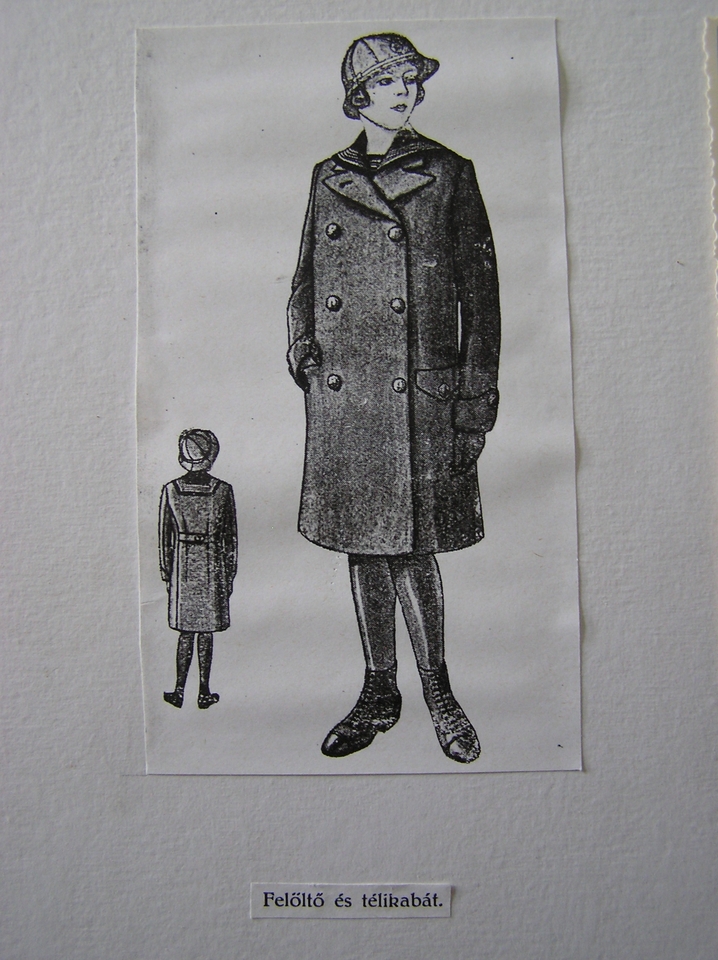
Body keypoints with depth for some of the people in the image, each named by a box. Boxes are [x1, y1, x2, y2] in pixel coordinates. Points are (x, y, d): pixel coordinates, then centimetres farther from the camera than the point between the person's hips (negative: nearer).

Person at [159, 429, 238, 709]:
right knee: (206, 632, 9)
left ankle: (179, 691, 17)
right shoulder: (223, 490, -8)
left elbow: (165, 536, 0)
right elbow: (230, 537, -3)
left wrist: (166, 572, 10)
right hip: (212, 567, -1)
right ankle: (204, 692, 17)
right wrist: (230, 574, 7)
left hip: (182, 566, 1)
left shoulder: (170, 490, -5)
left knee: (186, 631, 13)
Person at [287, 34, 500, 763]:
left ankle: (437, 688, 20)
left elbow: (480, 290, 2)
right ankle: (378, 694, 23)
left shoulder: (449, 175, 6)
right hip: (342, 396, 3)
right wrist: (303, 348, 3)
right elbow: (306, 280, 20)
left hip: (420, 393, -3)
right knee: (363, 545, 8)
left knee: (411, 546, -2)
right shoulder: (329, 179, 14)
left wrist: (478, 396, -4)